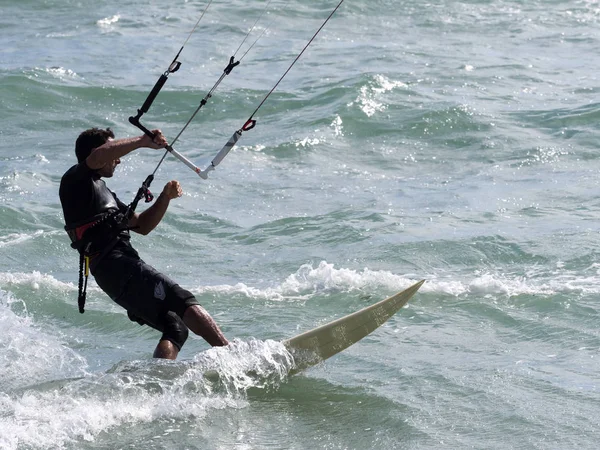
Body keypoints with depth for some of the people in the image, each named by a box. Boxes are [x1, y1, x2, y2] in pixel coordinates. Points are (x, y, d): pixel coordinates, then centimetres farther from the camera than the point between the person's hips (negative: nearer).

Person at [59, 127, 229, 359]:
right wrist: (142, 141, -13)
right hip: (113, 262, -10)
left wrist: (165, 197, 13)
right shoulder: (76, 180, 5)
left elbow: (142, 225, 28)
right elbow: (97, 156, -19)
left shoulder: (103, 192, 32)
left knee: (175, 327, 1)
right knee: (183, 303, -21)